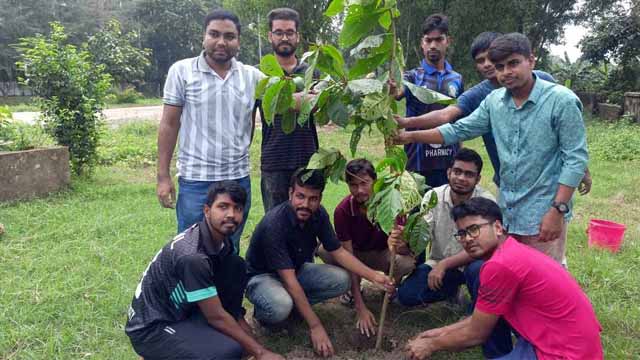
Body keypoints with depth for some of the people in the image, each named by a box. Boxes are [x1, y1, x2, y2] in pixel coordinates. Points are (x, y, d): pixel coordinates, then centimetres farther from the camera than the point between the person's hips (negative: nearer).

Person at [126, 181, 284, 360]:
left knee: (237, 267, -6)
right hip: (151, 329, -8)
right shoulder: (192, 256, -30)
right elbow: (216, 317, -23)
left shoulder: (221, 239, -4)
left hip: (184, 310, 8)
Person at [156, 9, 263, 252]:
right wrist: (163, 176, -4)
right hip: (195, 180, -3)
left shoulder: (252, 76, 5)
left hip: (239, 179, 3)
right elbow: (169, 124, -2)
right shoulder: (181, 71, -3)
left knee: (230, 251, 17)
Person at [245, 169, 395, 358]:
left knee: (341, 280, -15)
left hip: (297, 269, 6)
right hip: (262, 276, -6)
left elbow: (338, 252, -3)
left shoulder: (318, 214, -13)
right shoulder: (274, 224, -33)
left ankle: (295, 304, 1)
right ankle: (263, 311, -2)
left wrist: (373, 276, -15)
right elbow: (289, 280, -34)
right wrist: (315, 326, -34)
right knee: (280, 307, -38)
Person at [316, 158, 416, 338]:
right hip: (356, 254, 1)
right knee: (324, 250, -28)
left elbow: (406, 250, -21)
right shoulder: (343, 210, -24)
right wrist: (361, 308, -32)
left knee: (408, 262, -34)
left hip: (381, 255, -1)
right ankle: (353, 289, 0)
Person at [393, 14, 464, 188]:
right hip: (418, 163, -3)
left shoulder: (457, 79, 8)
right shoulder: (412, 77, -1)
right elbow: (395, 92, -24)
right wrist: (389, 89, -48)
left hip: (450, 163, 3)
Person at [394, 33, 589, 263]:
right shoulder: (494, 101, 4)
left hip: (544, 217, -5)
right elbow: (459, 130, 7)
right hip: (506, 213, 5)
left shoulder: (562, 101, -11)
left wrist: (558, 210, -16)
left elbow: (576, 159, -12)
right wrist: (410, 136, -2)